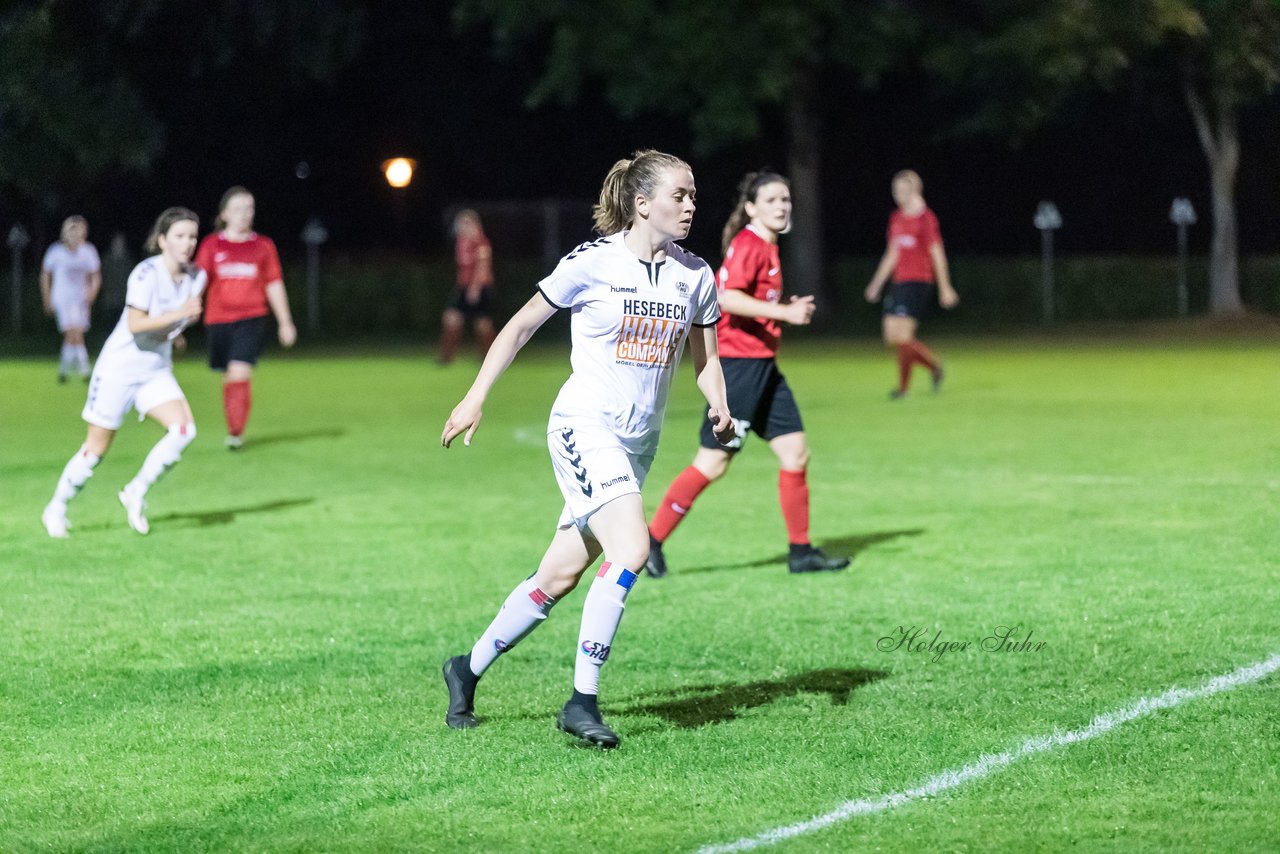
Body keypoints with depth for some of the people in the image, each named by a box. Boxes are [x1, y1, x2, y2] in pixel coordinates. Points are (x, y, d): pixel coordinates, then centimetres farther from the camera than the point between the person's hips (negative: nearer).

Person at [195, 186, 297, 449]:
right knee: (229, 377, 8)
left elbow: (274, 286, 11)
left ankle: (236, 433, -8)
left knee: (240, 373, -16)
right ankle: (232, 429, 23)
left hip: (251, 320, -1)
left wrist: (285, 322, 12)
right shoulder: (212, 245, 4)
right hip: (218, 320, 1)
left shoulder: (263, 245, 5)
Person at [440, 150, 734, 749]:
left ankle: (468, 669, 29)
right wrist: (476, 397, -3)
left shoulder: (694, 275, 4)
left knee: (560, 576, 9)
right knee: (631, 548, -25)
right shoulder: (594, 262, -10)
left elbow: (706, 360, 13)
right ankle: (582, 701, -19)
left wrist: (719, 408, -7)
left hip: (637, 443, 6)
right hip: (585, 427, -6)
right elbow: (522, 324, 0)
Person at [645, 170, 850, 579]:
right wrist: (784, 312, -25)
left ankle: (800, 551, 13)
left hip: (762, 365, 10)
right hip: (737, 361, -10)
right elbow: (727, 298, -26)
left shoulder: (768, 248, 16)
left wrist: (787, 310, 11)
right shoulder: (747, 245, -13)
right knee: (713, 461, -7)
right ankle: (651, 541, 2)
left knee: (795, 451, 6)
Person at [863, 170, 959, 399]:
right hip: (899, 282, 8)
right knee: (891, 336, 3)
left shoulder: (926, 218, -8)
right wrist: (876, 284, 21)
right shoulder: (896, 218, 15)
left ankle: (903, 386, 1)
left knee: (903, 335, -13)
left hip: (917, 282, -8)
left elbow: (937, 255, -6)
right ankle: (934, 366, 19)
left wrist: (945, 288, -6)